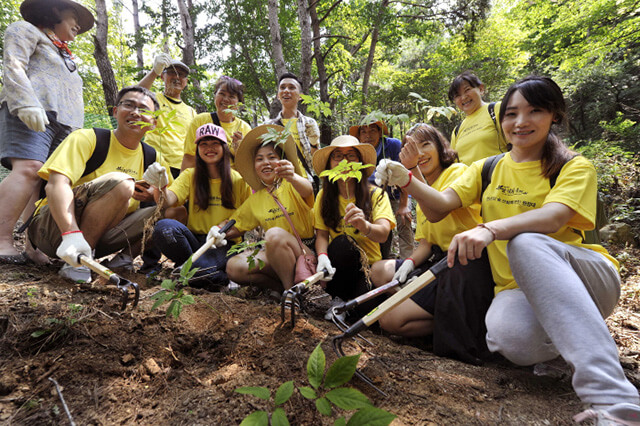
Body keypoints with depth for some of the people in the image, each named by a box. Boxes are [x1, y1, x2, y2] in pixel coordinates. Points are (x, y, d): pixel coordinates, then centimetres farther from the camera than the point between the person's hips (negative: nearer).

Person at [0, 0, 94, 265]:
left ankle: (34, 246, -14)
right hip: (31, 115, -7)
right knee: (29, 169, -26)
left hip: (64, 124, 7)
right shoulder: (25, 30, 16)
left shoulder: (66, 57, 37)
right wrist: (26, 103, -18)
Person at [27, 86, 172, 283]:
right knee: (120, 182, -31)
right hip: (55, 227, -4)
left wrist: (155, 189, -17)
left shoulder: (150, 157, 8)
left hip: (99, 234, 5)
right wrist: (72, 234, -38)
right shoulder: (88, 138, -7)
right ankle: (76, 263, -21)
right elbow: (56, 184, -22)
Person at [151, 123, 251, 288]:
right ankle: (193, 266, -8)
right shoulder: (190, 176, 9)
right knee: (164, 227, -29)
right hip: (195, 240, 3)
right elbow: (168, 201, -8)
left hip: (224, 244, -2)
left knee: (201, 268, -34)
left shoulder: (238, 180, 5)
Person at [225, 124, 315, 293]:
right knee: (233, 267, -18)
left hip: (308, 251, -4)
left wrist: (292, 176, -50)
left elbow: (307, 190, -27)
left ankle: (291, 290, -20)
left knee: (274, 233, -33)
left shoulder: (291, 186, -2)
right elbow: (234, 225, 19)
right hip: (275, 256, 5)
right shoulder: (255, 200, 15)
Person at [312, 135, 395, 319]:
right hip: (337, 267, 2)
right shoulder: (324, 196, 0)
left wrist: (365, 226, -47)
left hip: (368, 265, -2)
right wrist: (322, 256, -27)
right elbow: (321, 235, -4)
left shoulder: (376, 194, -8)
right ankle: (338, 299, -10)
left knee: (368, 307, -31)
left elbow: (383, 234, -24)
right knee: (342, 242, -33)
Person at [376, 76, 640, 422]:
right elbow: (442, 205, -4)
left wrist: (489, 229, -42)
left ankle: (612, 397, -37)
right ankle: (563, 341, 2)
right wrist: (407, 182, -24)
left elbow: (553, 217, -23)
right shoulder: (487, 169, 11)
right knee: (512, 340, -34)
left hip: (587, 279, -2)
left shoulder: (575, 168, -1)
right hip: (517, 288, 2)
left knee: (527, 242, -36)